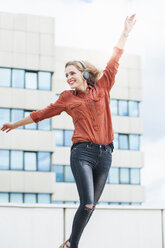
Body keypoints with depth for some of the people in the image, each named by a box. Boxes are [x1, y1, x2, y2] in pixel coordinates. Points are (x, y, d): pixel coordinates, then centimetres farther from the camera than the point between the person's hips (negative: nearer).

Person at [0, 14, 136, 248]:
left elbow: (114, 61, 18)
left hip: (105, 154, 2)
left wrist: (125, 32, 24)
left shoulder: (102, 88, 11)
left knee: (91, 205, 6)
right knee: (87, 204, -13)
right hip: (82, 152, -2)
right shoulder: (67, 98, 10)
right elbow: (41, 114, 20)